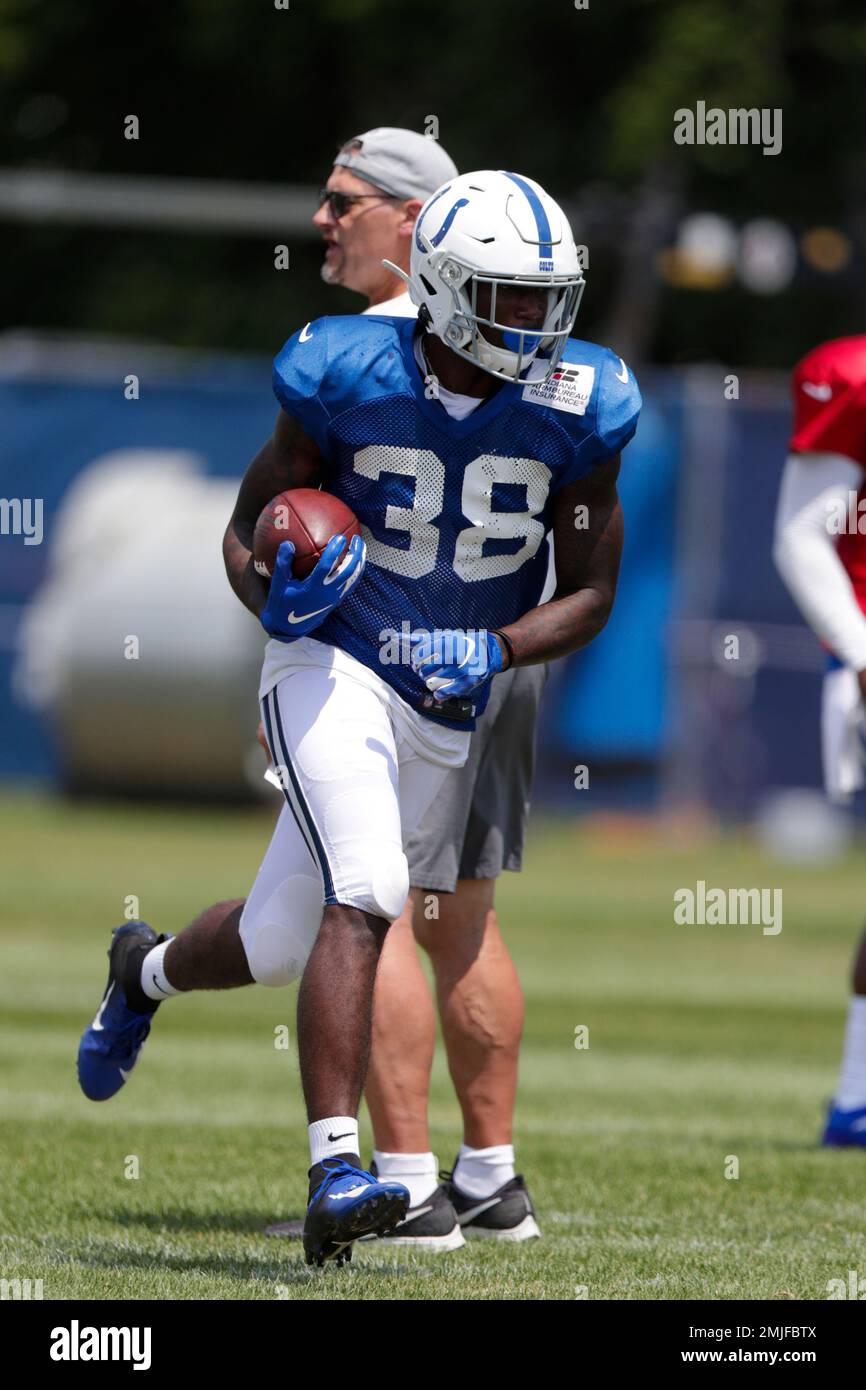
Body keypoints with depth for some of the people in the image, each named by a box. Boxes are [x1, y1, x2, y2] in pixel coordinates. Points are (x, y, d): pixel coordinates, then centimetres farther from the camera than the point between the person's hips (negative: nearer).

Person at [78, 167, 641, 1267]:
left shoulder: (572, 414, -7)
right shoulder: (351, 380, -13)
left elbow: (591, 592, 2)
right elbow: (248, 521, 1)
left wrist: (494, 651, -16)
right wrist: (274, 593, -22)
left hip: (445, 709, 4)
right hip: (333, 668, -4)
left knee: (280, 945, 12)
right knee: (365, 897, -26)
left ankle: (147, 972, 46)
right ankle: (335, 1172, -26)